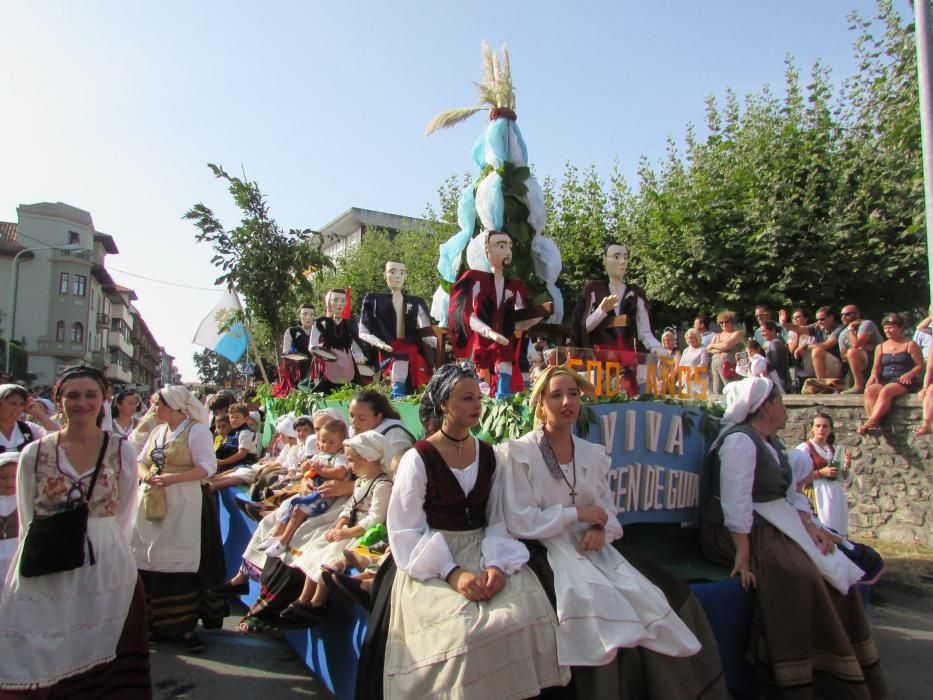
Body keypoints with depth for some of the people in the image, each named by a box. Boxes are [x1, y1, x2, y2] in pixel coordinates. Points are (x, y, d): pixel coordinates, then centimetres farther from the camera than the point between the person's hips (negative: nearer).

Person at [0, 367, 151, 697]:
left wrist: (99, 546, 5)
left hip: (107, 573, -1)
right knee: (40, 670, 8)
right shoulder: (34, 453, 2)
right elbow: (27, 521, 9)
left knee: (99, 665, 5)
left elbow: (124, 519, 7)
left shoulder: (123, 452, 0)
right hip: (45, 576, 1)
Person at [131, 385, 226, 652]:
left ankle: (183, 625, 6)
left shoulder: (197, 430, -6)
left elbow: (207, 467, -13)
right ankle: (156, 621, 22)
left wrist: (174, 478, -24)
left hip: (183, 508, -7)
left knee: (181, 564, -4)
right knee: (150, 562, 9)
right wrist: (146, 475, -5)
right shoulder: (157, 432, 17)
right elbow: (141, 461, 18)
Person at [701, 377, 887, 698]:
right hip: (739, 530, -10)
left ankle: (842, 673, 11)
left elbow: (790, 491, 13)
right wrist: (743, 552, -27)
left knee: (834, 567, -1)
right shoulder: (740, 440, -16)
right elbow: (736, 502, -23)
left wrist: (809, 525, -4)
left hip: (773, 524, 10)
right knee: (797, 574, -27)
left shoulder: (771, 442, 15)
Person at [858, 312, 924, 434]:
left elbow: (920, 365, 3)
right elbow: (876, 367, 13)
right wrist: (873, 375, -10)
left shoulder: (910, 344, 9)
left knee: (886, 391, -37)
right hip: (884, 380, 4)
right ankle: (875, 424, -46)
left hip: (903, 382, -4)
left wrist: (909, 374, -17)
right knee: (869, 390, -31)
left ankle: (869, 422, -45)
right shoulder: (880, 347, 20)